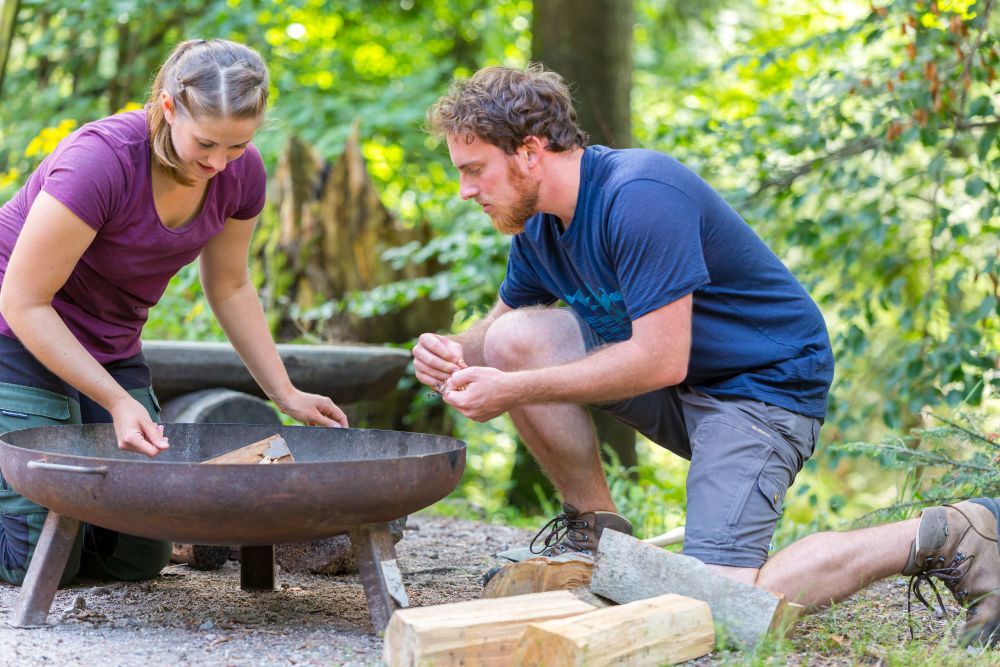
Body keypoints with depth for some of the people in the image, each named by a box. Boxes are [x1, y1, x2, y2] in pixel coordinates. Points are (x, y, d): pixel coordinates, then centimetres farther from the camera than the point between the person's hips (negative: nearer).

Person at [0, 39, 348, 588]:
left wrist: (285, 394, 2)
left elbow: (230, 287, 7)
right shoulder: (99, 161, -30)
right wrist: (117, 402, -28)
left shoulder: (241, 173, -10)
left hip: (110, 348, 6)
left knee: (139, 557, 4)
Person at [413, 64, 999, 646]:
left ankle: (943, 536, -5)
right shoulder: (538, 221, 1)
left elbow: (661, 361, -28)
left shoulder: (638, 196, -26)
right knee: (515, 337, -10)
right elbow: (499, 324, 12)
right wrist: (454, 352, -13)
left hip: (765, 384, -8)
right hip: (677, 390, 8)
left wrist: (515, 391, -26)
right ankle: (596, 530, 3)